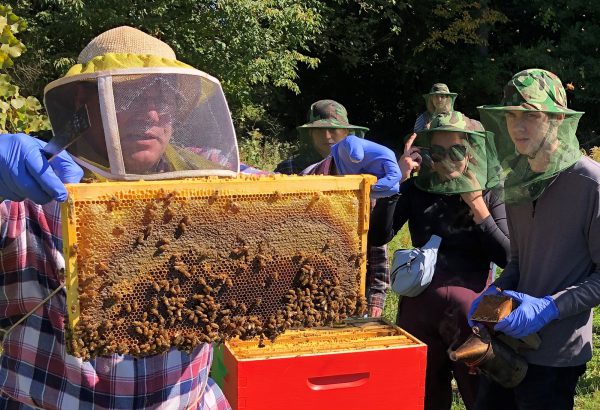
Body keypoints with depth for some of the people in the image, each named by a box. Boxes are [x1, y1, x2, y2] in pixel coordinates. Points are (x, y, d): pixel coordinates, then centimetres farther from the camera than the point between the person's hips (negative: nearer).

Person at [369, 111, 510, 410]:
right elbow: (378, 237, -10)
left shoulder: (491, 193, -1)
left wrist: (477, 206, -14)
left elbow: (506, 256, -8)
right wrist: (396, 181, -16)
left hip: (472, 311, -1)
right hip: (419, 310, 1)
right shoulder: (416, 190, 1)